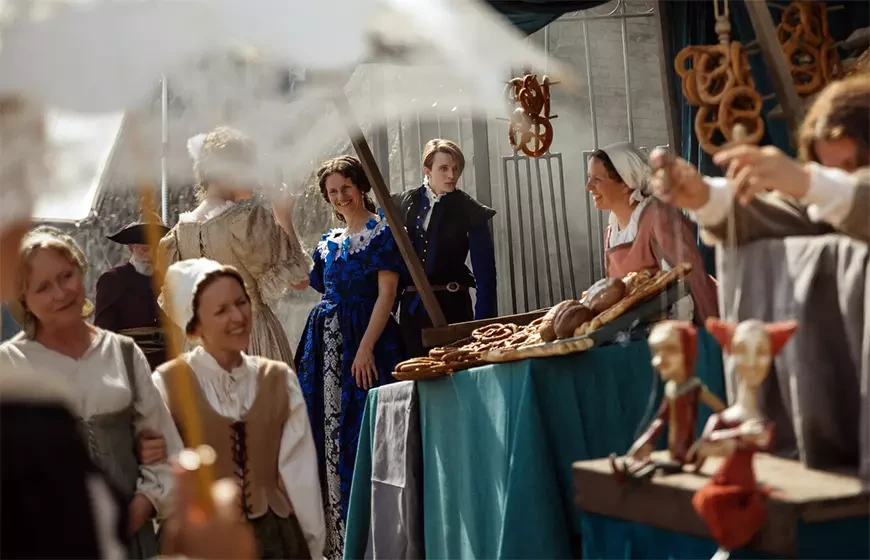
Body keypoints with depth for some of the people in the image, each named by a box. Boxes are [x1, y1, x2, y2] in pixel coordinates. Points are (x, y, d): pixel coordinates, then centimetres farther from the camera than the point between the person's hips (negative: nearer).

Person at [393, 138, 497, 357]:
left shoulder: (470, 211, -4)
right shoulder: (403, 204, 4)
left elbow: (484, 273, -6)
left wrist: (483, 326, -12)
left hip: (452, 306, -3)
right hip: (412, 306, 3)